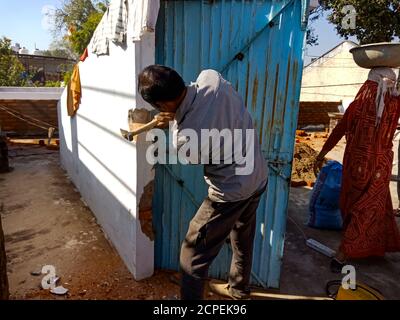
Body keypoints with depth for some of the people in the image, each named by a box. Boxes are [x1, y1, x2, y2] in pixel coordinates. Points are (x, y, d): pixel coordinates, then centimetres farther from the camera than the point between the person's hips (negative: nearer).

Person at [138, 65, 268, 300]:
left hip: (231, 192, -8)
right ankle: (239, 290, 51)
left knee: (193, 256, 9)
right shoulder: (211, 77, -15)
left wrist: (173, 123, 9)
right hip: (259, 177, 9)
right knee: (244, 239, 28)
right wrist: (177, 119, 7)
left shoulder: (186, 137, -30)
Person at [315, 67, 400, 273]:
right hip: (378, 168, -3)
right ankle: (341, 256, 3)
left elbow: (338, 132, 1)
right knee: (366, 213, 7)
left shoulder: (357, 105, -5)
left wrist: (322, 154, 11)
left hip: (355, 164, 3)